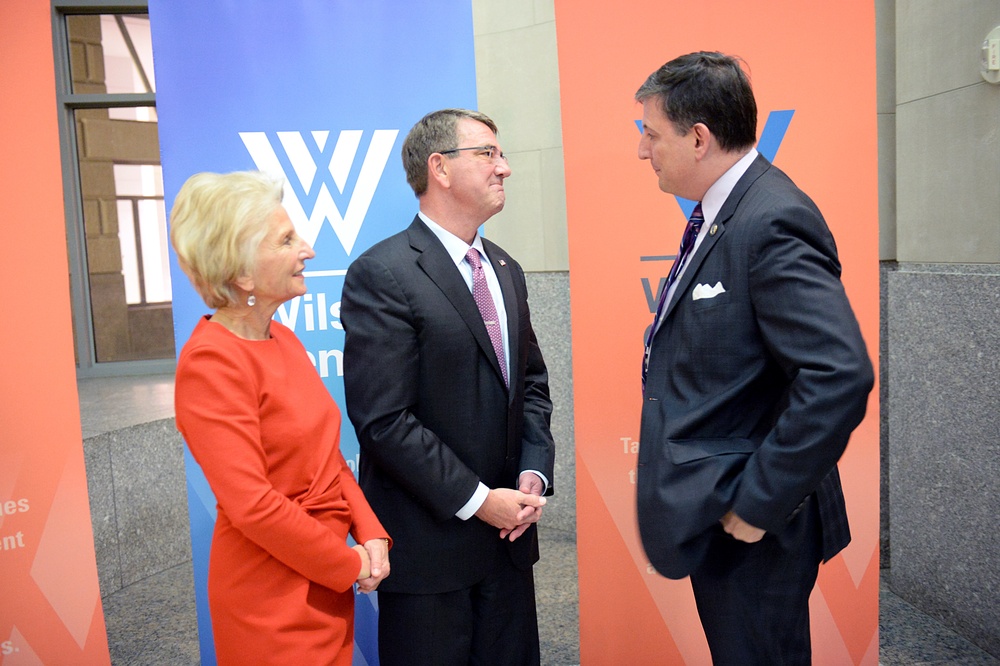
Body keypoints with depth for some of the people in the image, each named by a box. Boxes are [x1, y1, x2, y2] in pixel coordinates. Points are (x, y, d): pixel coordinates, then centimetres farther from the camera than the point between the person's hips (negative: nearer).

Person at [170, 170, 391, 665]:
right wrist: (351, 565, -13)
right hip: (272, 598, -7)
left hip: (326, 583, 7)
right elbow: (252, 505, -24)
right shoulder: (211, 362, -20)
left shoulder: (283, 340, 5)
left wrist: (371, 533, -3)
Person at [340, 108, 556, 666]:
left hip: (507, 534, 7)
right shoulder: (382, 275, -15)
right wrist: (476, 499, -16)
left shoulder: (506, 271, 10)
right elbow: (384, 420, -20)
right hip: (428, 541, -7)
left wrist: (534, 473, -2)